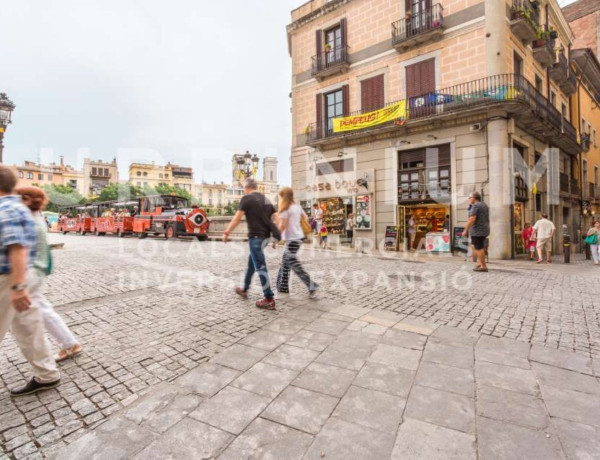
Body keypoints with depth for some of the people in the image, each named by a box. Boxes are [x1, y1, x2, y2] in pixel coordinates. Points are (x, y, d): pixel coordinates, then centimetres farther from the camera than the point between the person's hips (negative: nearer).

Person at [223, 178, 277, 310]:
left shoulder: (247, 198, -6)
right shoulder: (266, 199, 15)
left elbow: (237, 218, -9)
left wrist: (226, 232, 0)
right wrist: (278, 236, 18)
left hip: (256, 236, -8)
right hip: (265, 236, 8)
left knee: (260, 267, -4)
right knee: (252, 261, 22)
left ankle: (269, 299, -1)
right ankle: (244, 289, 37)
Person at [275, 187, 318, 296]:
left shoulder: (285, 209, -12)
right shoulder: (297, 207, 10)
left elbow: (282, 226, -15)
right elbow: (305, 219, 17)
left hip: (292, 239, -9)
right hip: (299, 236, 9)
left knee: (294, 264, -5)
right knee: (285, 263, 13)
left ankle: (311, 285, -4)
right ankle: (283, 287, 17)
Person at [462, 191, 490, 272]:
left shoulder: (475, 206, -14)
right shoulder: (484, 205, 15)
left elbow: (472, 219, -23)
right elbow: (485, 219, 21)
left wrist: (465, 230, -19)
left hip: (477, 230, -10)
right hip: (484, 230, 10)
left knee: (479, 248, -2)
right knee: (475, 246, 18)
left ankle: (483, 266, 3)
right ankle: (479, 263, 15)